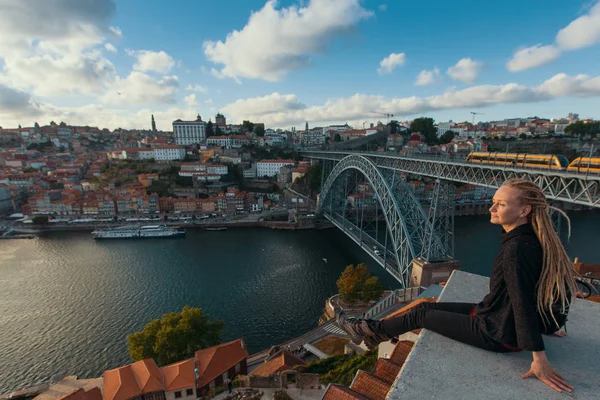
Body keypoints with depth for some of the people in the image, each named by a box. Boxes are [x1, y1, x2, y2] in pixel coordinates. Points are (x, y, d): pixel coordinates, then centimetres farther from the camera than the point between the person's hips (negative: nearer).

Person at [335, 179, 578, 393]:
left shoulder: (517, 249, -32)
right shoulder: (530, 240, -4)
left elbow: (524, 305, -31)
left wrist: (540, 361, -25)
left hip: (498, 334, -8)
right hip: (498, 315, 8)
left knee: (420, 316, 2)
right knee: (424, 307, 10)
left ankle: (368, 329, 22)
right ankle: (372, 332, 24)